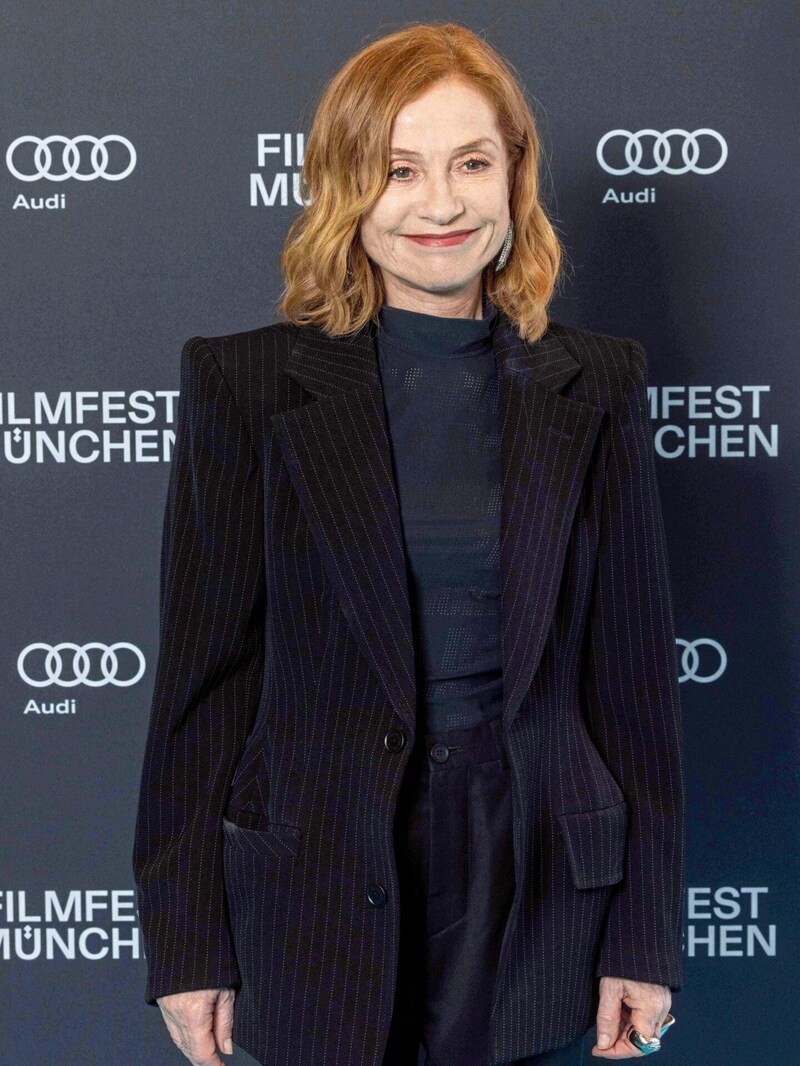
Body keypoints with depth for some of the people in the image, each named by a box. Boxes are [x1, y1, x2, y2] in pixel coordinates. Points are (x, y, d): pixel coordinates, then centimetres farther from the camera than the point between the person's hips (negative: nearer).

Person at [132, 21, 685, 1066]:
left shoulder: (598, 384, 0)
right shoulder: (246, 382, -5)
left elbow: (634, 665, 1)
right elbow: (203, 671, -4)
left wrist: (646, 935, 1)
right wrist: (188, 941, -3)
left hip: (538, 875, 2)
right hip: (318, 891, -1)